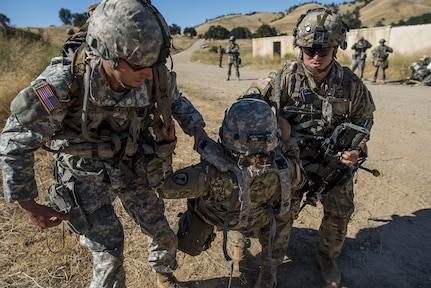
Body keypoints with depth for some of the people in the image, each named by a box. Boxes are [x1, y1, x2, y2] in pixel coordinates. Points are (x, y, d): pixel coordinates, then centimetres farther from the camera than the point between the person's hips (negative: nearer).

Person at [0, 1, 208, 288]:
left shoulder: (154, 76, -23)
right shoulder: (64, 83, -33)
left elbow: (174, 100, 3)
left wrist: (198, 129, -13)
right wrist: (29, 205, -11)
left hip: (133, 165, 4)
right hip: (86, 173, -3)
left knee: (162, 233, 15)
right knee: (109, 251, -2)